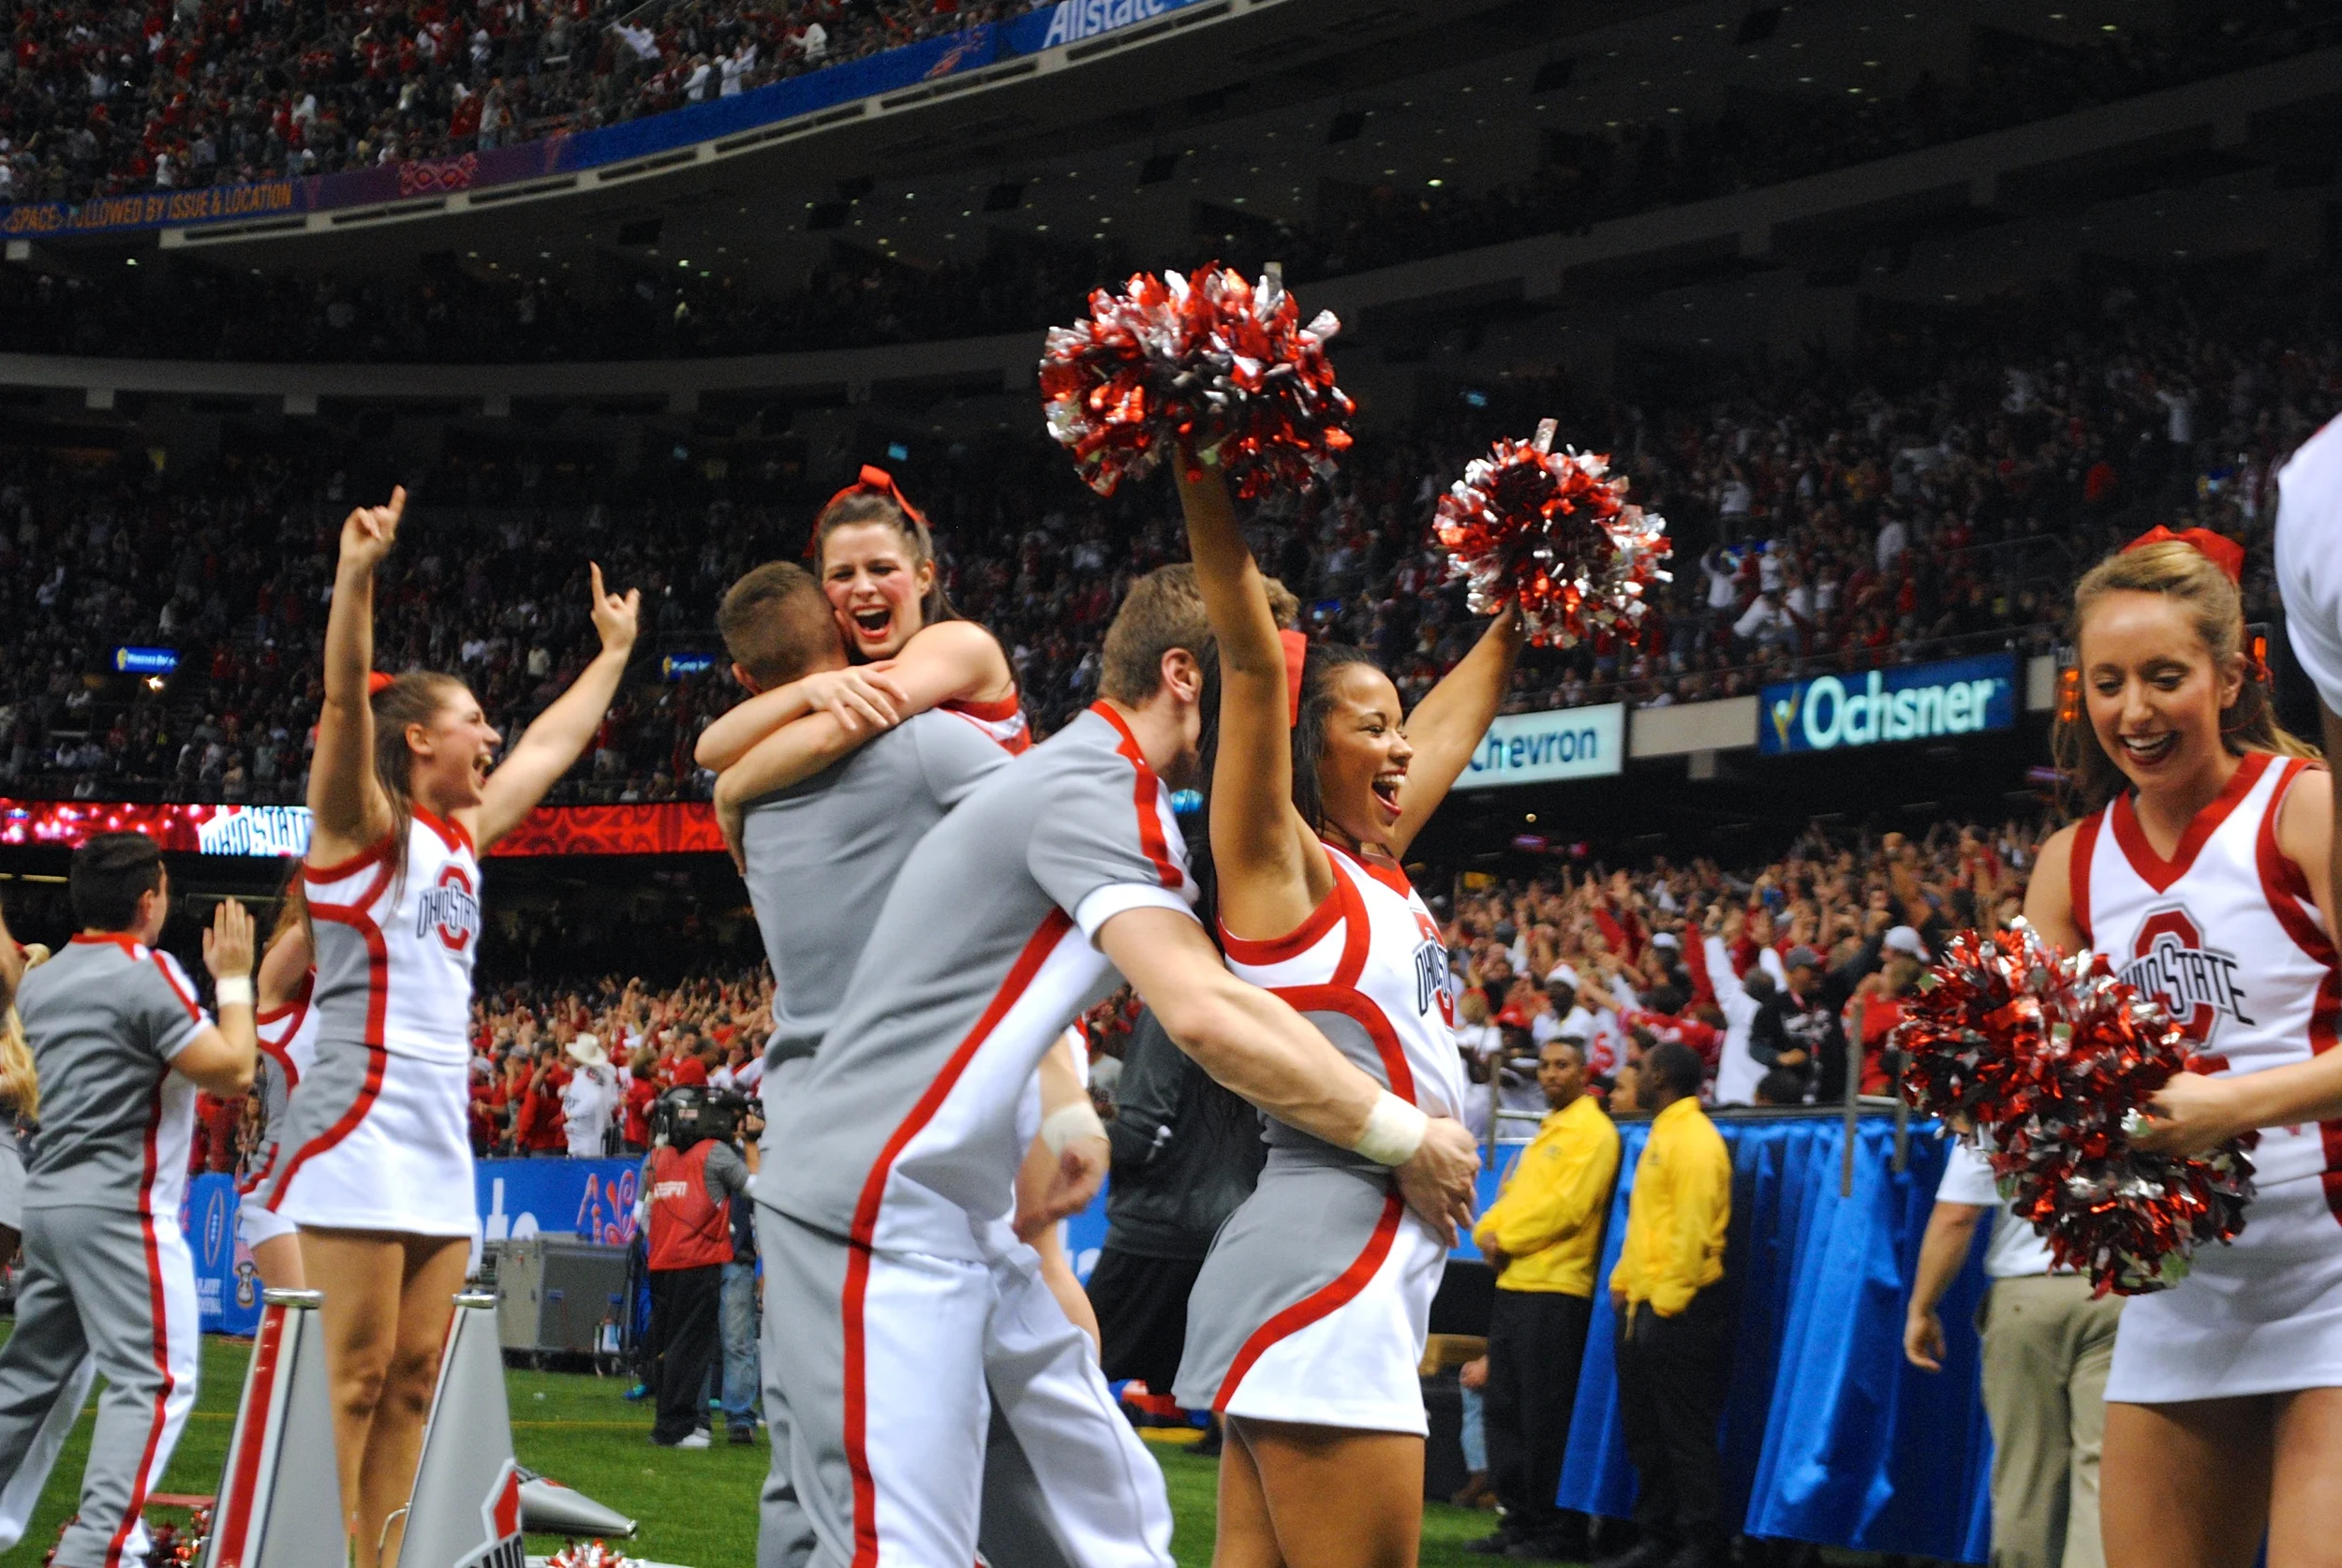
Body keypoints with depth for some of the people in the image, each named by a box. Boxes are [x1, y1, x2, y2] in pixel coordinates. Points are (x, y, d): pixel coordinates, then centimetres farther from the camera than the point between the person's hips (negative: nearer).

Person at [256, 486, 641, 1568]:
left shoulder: (461, 835, 18)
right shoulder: (361, 823, -3)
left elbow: (553, 747, 32)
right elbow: (344, 703, -20)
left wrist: (615, 650, 40)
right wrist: (357, 577, -35)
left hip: (441, 1142, 8)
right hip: (362, 1129, -8)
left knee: (410, 1379, 6)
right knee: (352, 1378, -10)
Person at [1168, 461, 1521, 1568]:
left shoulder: (1374, 870, 16)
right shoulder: (1279, 868, -5)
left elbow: (1462, 711, 30)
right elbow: (1252, 660, -16)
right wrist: (1203, 475, -24)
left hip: (1369, 1271, 9)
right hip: (1322, 1274, -9)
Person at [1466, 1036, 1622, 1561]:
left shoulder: (1592, 1131, -6)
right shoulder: (1544, 1133, 22)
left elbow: (1566, 1206, -15)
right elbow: (1511, 1197, 20)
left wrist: (1507, 1239, -8)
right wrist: (1488, 1231, -1)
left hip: (1556, 1289, -9)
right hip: (1514, 1283, 9)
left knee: (1546, 1415, -8)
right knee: (1503, 1408, 8)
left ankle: (1557, 1532, -4)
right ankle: (1519, 1522, 14)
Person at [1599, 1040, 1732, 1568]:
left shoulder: (1695, 1138, -12)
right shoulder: (1662, 1135, 19)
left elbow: (1693, 1227, -19)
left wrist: (1667, 1300, -20)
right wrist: (1623, 1281, 15)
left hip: (1679, 1308, -10)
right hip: (1642, 1305, 10)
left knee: (1686, 1434, -5)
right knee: (1644, 1431, 13)